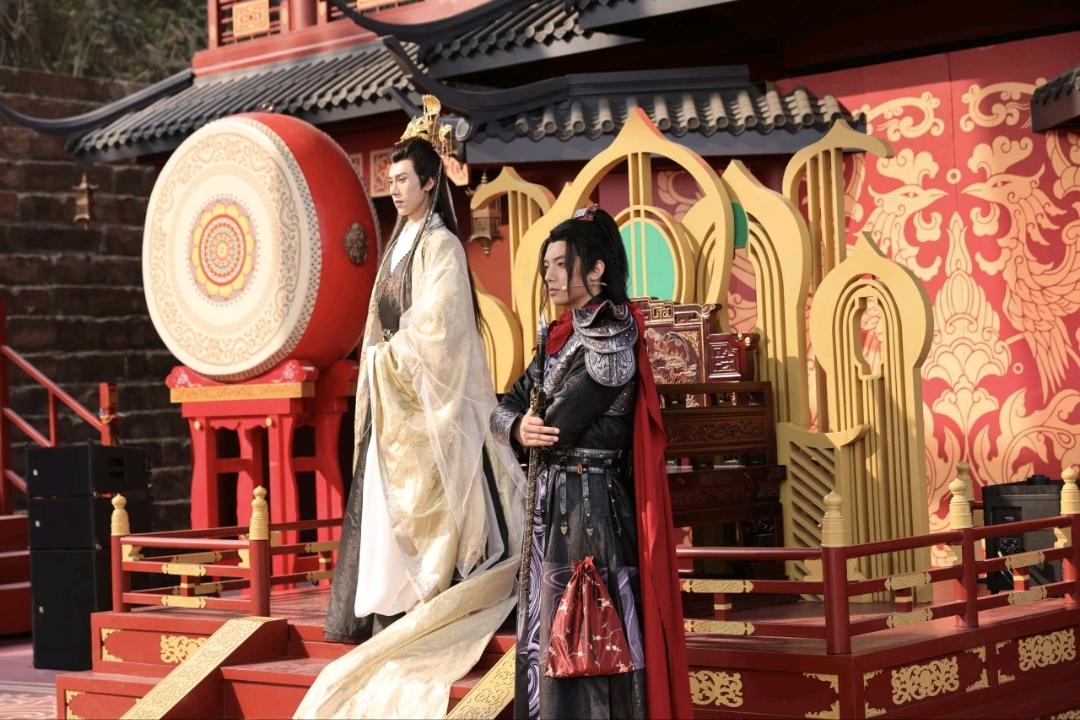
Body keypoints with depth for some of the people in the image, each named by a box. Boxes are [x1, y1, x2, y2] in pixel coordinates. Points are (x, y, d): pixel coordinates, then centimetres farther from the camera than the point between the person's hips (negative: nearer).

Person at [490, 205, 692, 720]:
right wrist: (518, 428, -13)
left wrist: (539, 434, 2)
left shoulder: (613, 333, -13)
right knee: (549, 635, 12)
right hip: (553, 501, 9)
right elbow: (503, 410, 9)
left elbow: (560, 427, -20)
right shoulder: (562, 336, 14)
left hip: (588, 503, -9)